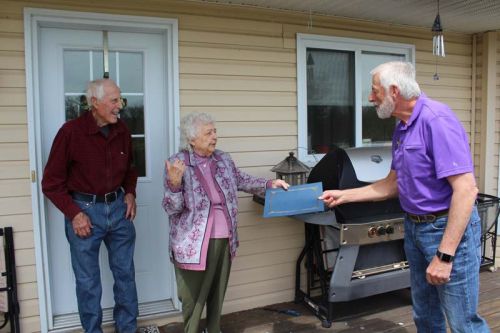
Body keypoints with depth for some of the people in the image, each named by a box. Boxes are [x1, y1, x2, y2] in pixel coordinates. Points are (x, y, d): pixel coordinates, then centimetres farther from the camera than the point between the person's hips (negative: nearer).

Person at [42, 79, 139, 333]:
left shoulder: (122, 131, 0)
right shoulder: (71, 131, -13)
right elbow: (51, 182, -8)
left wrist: (130, 193, 2)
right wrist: (73, 213, -13)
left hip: (118, 207, 4)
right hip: (84, 209, -4)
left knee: (125, 274, 14)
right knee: (87, 281, 9)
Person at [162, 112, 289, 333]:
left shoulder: (224, 160, 5)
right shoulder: (176, 163, -11)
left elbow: (242, 181, 19)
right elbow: (172, 208, -12)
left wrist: (269, 184, 7)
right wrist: (174, 183, -30)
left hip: (224, 239, 5)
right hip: (194, 242, -5)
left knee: (217, 293, 20)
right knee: (193, 297, 7)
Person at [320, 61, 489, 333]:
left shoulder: (436, 120, -20)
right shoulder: (402, 129, 8)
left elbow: (466, 189, -25)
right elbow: (393, 184, 17)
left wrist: (444, 255, -26)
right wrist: (344, 196, 15)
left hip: (449, 229, -8)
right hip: (415, 227, 9)